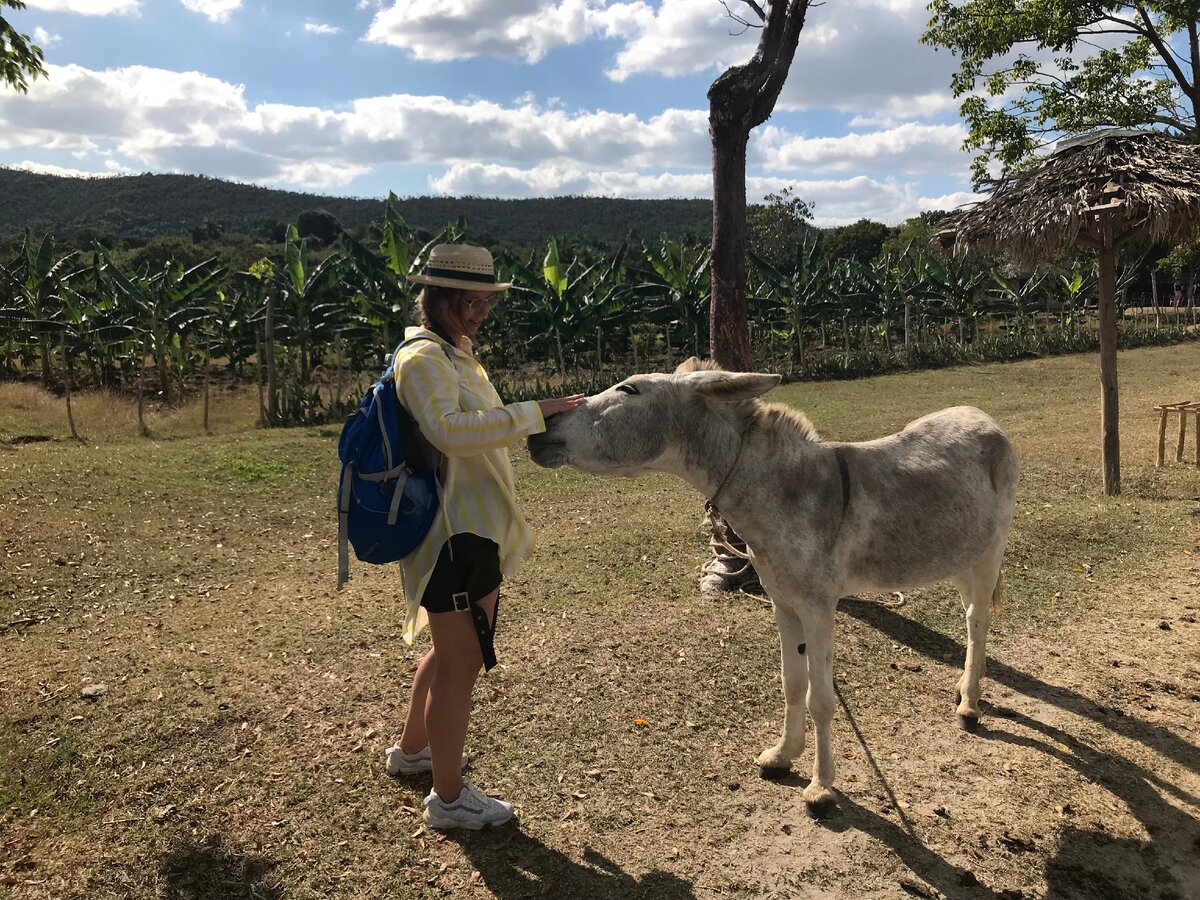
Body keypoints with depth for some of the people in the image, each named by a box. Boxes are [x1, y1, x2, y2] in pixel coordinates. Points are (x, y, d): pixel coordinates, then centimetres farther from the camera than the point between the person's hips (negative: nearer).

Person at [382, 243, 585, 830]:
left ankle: (411, 749, 45)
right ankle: (448, 799, 19)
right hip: (453, 535, -11)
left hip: (474, 531, 11)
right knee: (461, 663, 2)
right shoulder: (423, 358, -17)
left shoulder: (454, 354, 16)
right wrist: (534, 412, -32)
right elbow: (450, 431, -34)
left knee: (452, 650, 25)